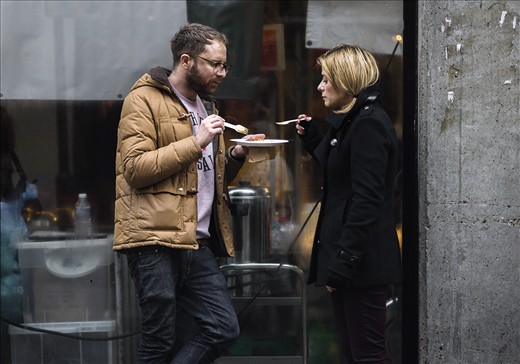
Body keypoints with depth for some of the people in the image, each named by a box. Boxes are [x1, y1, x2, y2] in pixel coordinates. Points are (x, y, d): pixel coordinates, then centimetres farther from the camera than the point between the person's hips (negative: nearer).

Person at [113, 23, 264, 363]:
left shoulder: (205, 105, 21)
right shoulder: (145, 100, -4)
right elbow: (135, 168, -16)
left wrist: (235, 155, 7)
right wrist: (196, 142, -17)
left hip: (197, 242, 8)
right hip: (156, 240, -8)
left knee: (224, 329, 1)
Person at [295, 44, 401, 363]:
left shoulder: (369, 123, -15)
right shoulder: (352, 121, 17)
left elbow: (366, 199, -21)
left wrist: (343, 262, -22)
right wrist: (312, 137, 20)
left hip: (362, 261, -10)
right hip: (346, 256, 10)